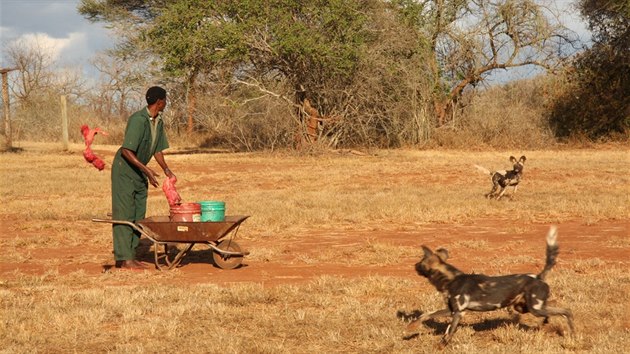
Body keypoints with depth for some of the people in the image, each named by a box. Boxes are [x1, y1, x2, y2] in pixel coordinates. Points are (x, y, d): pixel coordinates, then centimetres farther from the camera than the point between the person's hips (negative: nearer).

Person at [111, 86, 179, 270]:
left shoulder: (158, 122, 5)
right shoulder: (138, 120, -23)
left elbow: (157, 149, 12)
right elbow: (126, 151, -27)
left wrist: (166, 169, -2)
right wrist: (146, 169, -31)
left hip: (140, 173, 9)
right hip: (124, 170, -9)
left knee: (138, 216, 8)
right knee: (124, 214, -9)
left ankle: (130, 256, 12)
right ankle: (123, 258, -9)